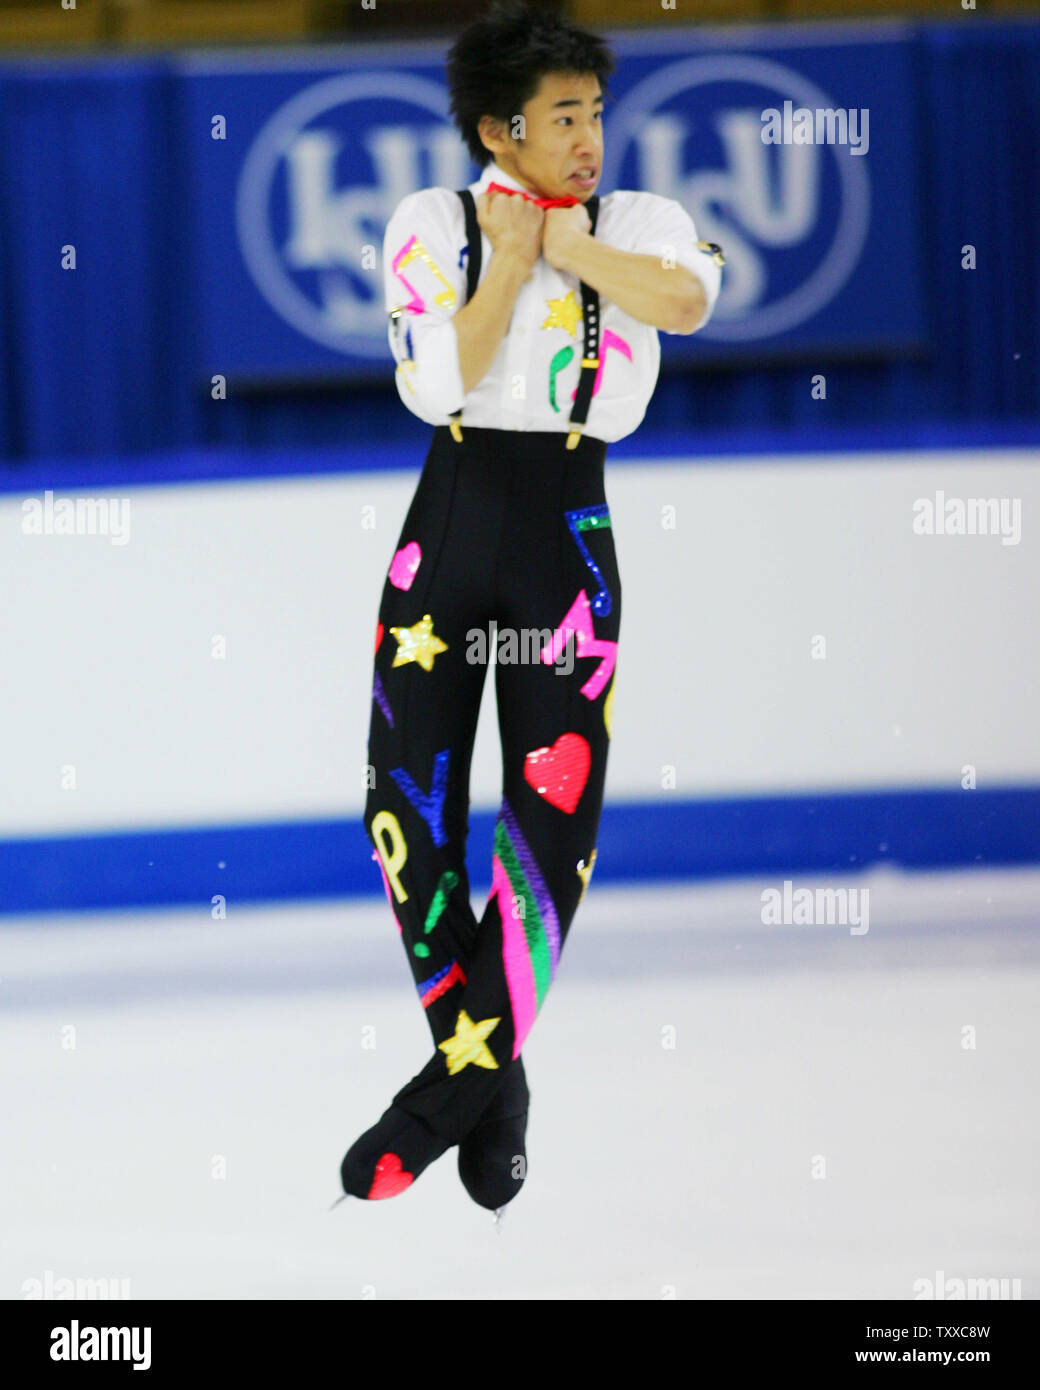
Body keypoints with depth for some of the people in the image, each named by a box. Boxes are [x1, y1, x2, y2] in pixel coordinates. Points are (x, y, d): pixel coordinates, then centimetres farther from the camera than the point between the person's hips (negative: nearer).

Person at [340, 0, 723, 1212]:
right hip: (449, 522, 1)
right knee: (407, 804, -2)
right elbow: (435, 382, -11)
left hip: (568, 538, -1)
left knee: (554, 813, -8)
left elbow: (688, 300, -22)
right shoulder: (430, 225, 2)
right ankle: (488, 1085, 10)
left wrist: (568, 246, -12)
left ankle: (457, 1081, 2)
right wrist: (511, 262, -11)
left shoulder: (638, 223, 2)